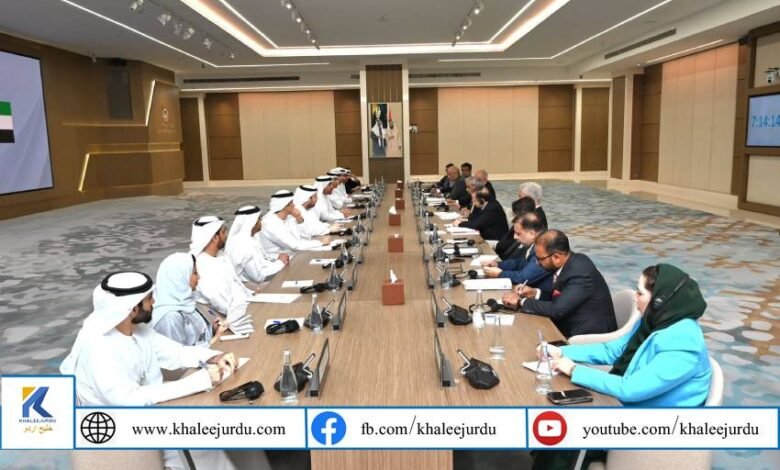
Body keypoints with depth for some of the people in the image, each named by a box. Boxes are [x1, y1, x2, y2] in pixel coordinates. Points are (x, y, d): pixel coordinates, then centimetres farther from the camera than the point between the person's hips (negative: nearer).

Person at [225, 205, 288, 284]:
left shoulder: (247, 238, 3)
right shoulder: (244, 245, -25)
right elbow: (259, 276, -25)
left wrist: (277, 258, -2)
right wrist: (280, 262, -15)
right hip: (253, 285, -9)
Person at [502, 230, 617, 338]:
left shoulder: (580, 274, -27)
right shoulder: (570, 262, -2)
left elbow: (556, 309, -29)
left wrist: (521, 301, -19)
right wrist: (535, 292, -2)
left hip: (589, 335, -7)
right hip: (574, 325, 8)